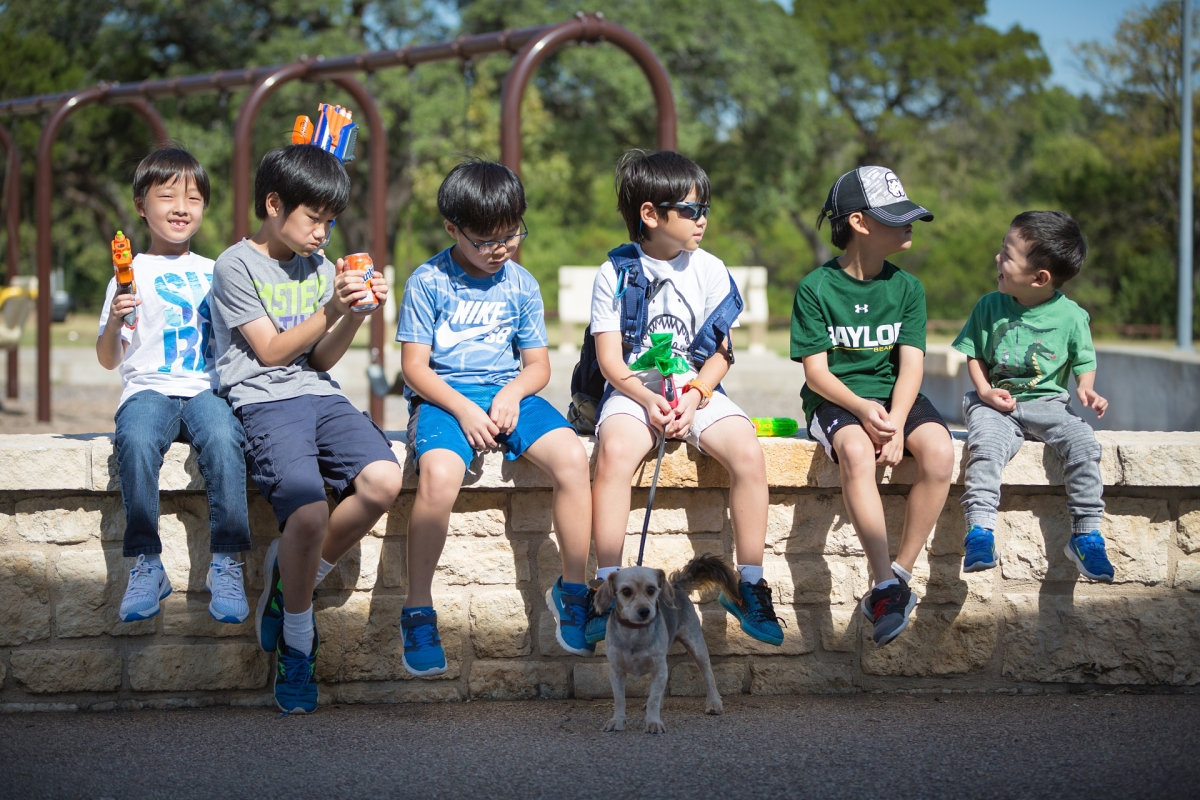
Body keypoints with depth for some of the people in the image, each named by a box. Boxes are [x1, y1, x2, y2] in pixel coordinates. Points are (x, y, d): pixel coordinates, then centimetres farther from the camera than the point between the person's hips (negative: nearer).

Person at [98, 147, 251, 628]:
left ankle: (226, 564, -28)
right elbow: (108, 361, 9)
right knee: (136, 439, -36)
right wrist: (113, 323, -12)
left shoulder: (215, 272, 19)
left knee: (223, 436, -34)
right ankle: (146, 566, -27)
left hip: (206, 388, 1)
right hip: (149, 388, -1)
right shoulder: (133, 273, 11)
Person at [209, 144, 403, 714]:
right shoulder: (236, 266, 1)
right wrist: (331, 310, -12)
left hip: (319, 395, 6)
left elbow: (322, 359, 16)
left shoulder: (320, 267, 20)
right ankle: (296, 642, -5)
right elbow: (271, 351, -3)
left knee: (383, 481, -23)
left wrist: (355, 315, -1)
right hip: (264, 402, -6)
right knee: (309, 512, -29)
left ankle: (293, 576, 0)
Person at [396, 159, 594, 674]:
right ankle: (418, 611, -21)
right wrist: (463, 410, -18)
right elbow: (415, 366, -4)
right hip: (442, 396, -4)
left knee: (572, 456, -24)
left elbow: (538, 363, 12)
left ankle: (572, 591, -7)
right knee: (439, 474, -35)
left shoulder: (520, 284, 9)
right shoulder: (428, 283, -2)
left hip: (507, 392, 4)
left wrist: (513, 391, -11)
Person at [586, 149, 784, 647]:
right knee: (615, 450, -34)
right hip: (634, 389, -2)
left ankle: (749, 584, -13)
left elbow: (722, 351, 5)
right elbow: (610, 358, -3)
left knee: (748, 451, -25)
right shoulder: (617, 273, -1)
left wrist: (694, 395, -13)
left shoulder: (709, 270, 4)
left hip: (697, 388, 2)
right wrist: (647, 400, -20)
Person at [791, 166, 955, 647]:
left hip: (894, 395, 3)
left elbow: (911, 365, -2)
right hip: (835, 398, -3)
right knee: (857, 452, -37)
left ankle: (901, 572, -20)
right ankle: (886, 586, -35)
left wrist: (896, 421, -20)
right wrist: (862, 409, -25)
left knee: (939, 449, -28)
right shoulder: (816, 288, -4)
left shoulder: (906, 287, 6)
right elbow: (816, 371, -7)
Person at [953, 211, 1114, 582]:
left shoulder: (1070, 315, -2)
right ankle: (980, 530, -33)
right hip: (997, 402, 0)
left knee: (1083, 442, -26)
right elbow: (974, 354, 10)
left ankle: (1086, 534, -17)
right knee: (986, 444, -31)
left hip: (1047, 402, 0)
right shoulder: (990, 307, 2)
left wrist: (1086, 388, -13)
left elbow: (1084, 361, 8)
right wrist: (985, 390, -7)